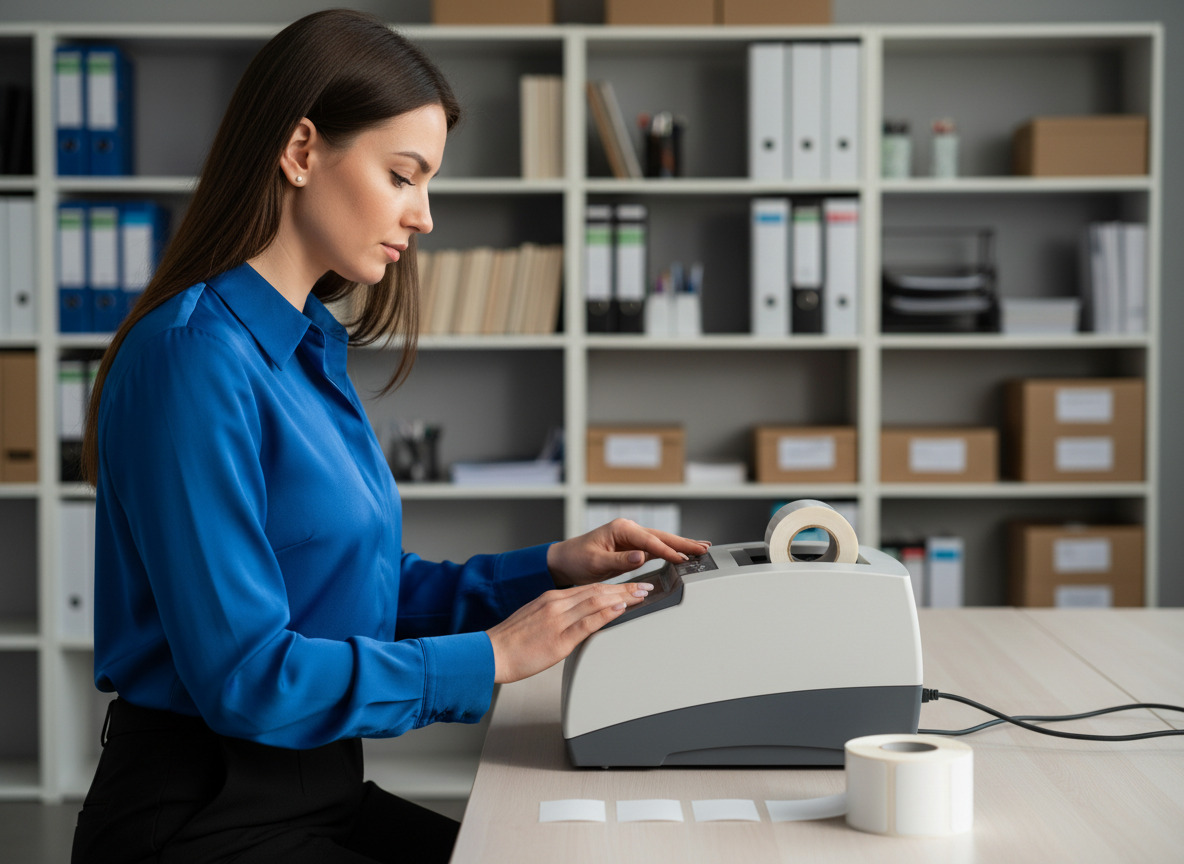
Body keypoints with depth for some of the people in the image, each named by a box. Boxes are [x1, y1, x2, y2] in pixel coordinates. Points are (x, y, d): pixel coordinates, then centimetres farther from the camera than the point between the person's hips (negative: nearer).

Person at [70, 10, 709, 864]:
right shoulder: (196, 355, -19)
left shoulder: (312, 350, 10)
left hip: (319, 792, 9)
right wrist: (493, 657, -17)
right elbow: (246, 673, -22)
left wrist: (552, 567, 4)